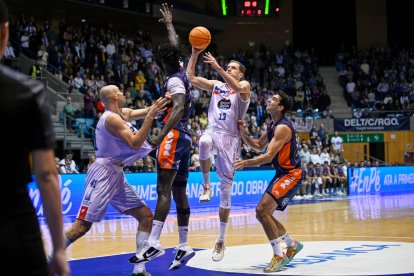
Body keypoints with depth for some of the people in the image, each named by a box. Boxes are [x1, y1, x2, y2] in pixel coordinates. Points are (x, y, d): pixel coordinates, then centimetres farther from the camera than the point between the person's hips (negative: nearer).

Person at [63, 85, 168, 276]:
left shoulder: (123, 113, 13)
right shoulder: (112, 118, -15)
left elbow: (146, 111, 26)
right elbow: (135, 144, -21)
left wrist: (161, 102, 11)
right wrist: (150, 117, -22)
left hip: (116, 175, 10)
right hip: (103, 174, -10)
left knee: (146, 216, 6)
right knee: (82, 225, -12)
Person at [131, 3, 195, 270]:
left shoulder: (174, 81, -10)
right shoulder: (182, 74, 16)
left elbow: (179, 109, -26)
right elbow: (175, 48, 35)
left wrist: (162, 135, -35)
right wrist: (169, 24, 47)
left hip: (174, 136, -10)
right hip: (185, 137, 10)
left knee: (164, 189, -17)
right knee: (179, 192, 9)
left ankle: (154, 243, -26)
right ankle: (184, 246, 10)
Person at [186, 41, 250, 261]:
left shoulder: (244, 86, 6)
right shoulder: (215, 85, 18)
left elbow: (237, 87, -20)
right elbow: (191, 78, 9)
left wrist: (216, 66, -23)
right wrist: (195, 54, 1)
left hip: (230, 138, -2)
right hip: (213, 132, 2)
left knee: (226, 189, -2)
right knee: (204, 142, -40)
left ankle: (221, 241, 8)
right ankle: (206, 185, -16)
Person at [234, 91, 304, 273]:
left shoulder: (283, 127, -21)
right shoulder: (272, 125, 10)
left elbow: (268, 156, -27)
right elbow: (259, 146, 21)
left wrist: (245, 163, -34)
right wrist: (243, 133, 5)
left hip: (291, 175, -10)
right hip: (281, 174, 10)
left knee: (262, 210, -19)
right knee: (262, 213, 11)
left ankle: (278, 256, -10)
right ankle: (293, 245, 28)